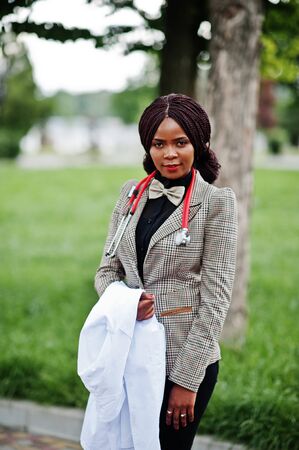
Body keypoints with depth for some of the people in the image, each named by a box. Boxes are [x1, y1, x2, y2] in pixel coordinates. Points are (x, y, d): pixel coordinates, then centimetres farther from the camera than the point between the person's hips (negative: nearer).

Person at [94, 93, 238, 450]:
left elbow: (215, 296, -11)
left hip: (186, 355, -4)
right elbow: (107, 269, 9)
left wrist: (188, 379, -14)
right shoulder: (131, 193, 6)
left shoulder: (216, 202, -8)